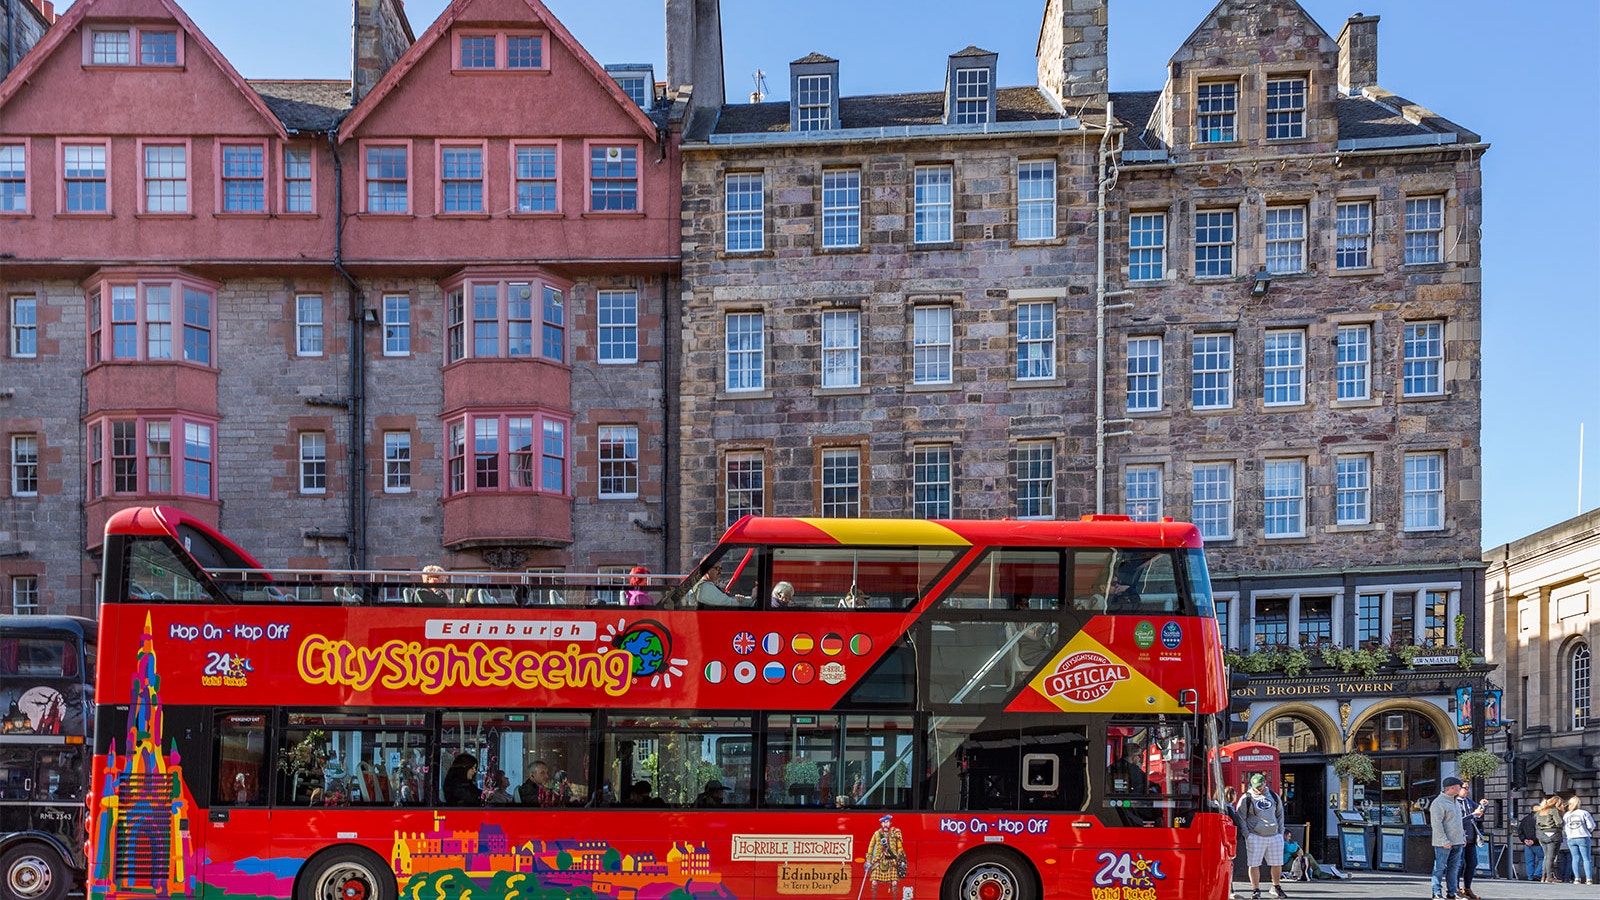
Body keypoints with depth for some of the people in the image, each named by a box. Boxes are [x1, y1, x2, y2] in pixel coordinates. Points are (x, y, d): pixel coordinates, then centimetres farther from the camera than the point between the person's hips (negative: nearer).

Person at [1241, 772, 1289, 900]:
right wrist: (1246, 834, -8)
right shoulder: (1247, 798, -1)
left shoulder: (1274, 796, 12)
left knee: (1277, 864, 8)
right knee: (1254, 864, -3)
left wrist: (1281, 831, 12)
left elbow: (1280, 814, 21)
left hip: (1274, 836, 4)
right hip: (1255, 836, -4)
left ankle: (1276, 887, 26)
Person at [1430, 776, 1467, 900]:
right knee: (1440, 868, -4)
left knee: (1454, 868, 9)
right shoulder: (1438, 803, -12)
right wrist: (1444, 841, -20)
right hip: (1443, 843, -9)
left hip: (1457, 842, 9)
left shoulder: (1455, 802, 17)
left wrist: (1463, 836, 18)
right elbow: (1436, 824, -17)